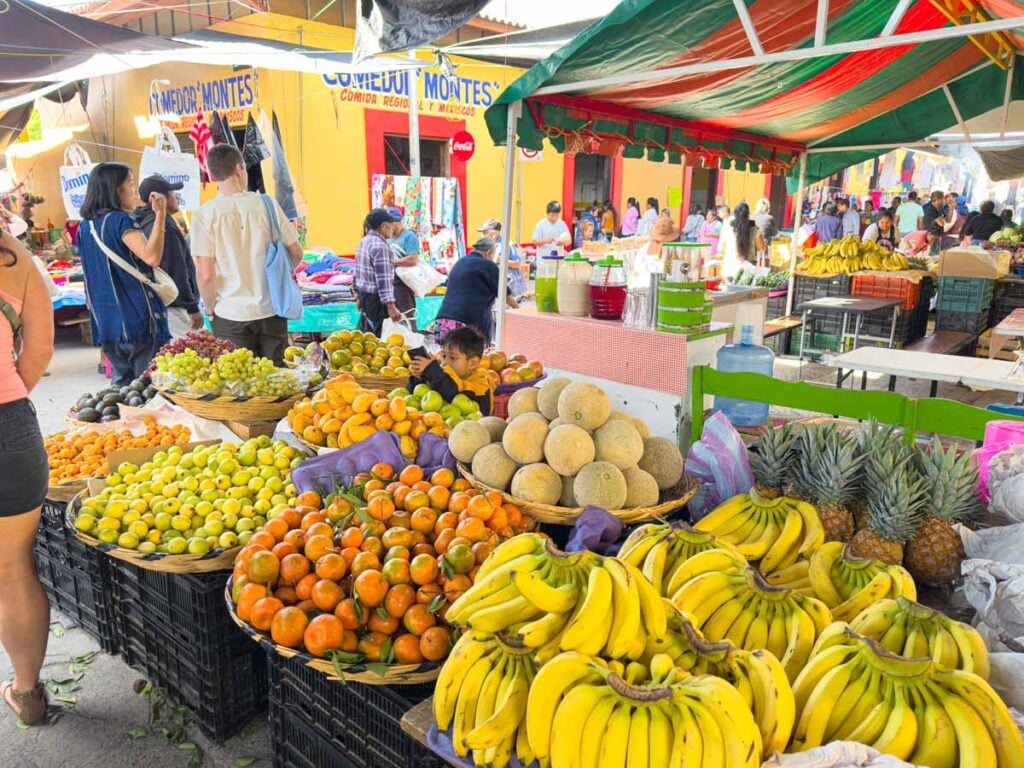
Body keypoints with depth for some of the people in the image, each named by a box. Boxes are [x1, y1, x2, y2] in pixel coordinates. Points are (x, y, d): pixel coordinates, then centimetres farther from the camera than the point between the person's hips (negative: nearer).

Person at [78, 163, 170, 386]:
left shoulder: (86, 226, 13)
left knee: (122, 380, 15)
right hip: (137, 316, -8)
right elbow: (152, 257, -27)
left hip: (107, 320, 8)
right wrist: (160, 215, -24)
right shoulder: (120, 220, -12)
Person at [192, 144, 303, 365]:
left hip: (231, 314, -1)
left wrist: (210, 309, 5)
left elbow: (206, 275, -12)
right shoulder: (267, 203, -2)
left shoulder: (205, 214, -7)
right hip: (271, 311, 2)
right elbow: (296, 254, 2)